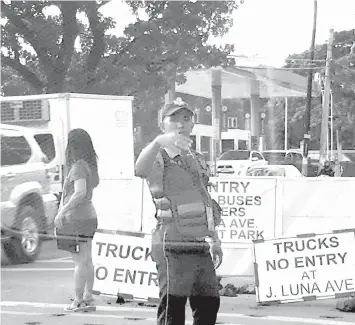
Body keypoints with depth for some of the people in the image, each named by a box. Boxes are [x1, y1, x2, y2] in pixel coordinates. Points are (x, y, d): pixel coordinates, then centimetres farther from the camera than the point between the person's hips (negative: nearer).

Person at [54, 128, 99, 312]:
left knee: (80, 262, -6)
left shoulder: (78, 167, -16)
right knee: (87, 261, 12)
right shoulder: (90, 165, 11)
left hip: (77, 219, -9)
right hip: (88, 216, 9)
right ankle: (88, 298, 17)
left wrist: (62, 212, -23)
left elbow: (80, 193, -27)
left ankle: (78, 301, -3)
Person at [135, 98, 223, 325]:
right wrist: (159, 142, -47)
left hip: (200, 246, 8)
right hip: (174, 246, -8)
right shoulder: (160, 157, -4)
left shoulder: (198, 161, 20)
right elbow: (140, 170, -29)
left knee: (209, 305, 12)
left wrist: (215, 240, 23)